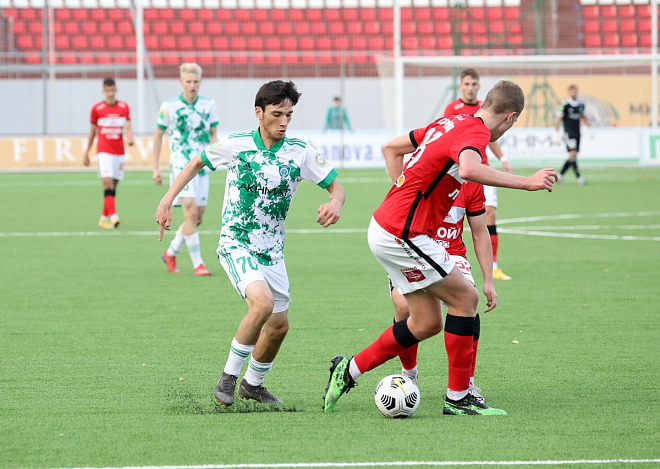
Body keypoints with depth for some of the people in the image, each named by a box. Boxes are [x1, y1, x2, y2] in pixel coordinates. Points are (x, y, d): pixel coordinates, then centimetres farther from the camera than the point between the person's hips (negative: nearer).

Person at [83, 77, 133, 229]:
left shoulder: (124, 107, 6)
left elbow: (128, 127, -2)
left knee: (113, 185, 6)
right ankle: (113, 215, -27)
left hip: (119, 151, 3)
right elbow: (92, 131, 9)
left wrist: (130, 138, -24)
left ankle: (103, 218, 16)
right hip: (104, 151, -3)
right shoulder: (96, 108, 1)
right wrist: (86, 152, 12)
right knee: (107, 182, -18)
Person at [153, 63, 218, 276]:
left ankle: (170, 253, 28)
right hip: (180, 164, -4)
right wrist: (156, 168, 4)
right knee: (191, 211, -18)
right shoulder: (169, 106, -4)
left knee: (198, 217, 7)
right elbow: (158, 135, 6)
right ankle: (197, 264, -13)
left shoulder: (208, 105, 3)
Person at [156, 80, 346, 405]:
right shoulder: (236, 145, -8)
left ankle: (252, 384, 34)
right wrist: (168, 199, 1)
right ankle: (228, 377, -15)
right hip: (236, 244, -4)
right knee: (263, 302, -29)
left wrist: (335, 203, -24)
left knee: (279, 325, 8)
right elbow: (197, 163, 9)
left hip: (273, 251, 5)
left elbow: (335, 186, -1)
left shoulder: (300, 152, -4)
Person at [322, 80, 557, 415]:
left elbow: (391, 147, 24)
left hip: (384, 227, 10)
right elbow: (470, 169, -38)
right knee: (465, 298, -4)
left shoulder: (451, 123, 14)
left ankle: (349, 371, 19)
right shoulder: (476, 132, -14)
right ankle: (458, 398, 0)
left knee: (427, 322, 13)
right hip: (403, 234, -10)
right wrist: (526, 183, -32)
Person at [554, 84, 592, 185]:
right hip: (568, 131, -7)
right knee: (573, 154, -15)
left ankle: (560, 175, 20)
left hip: (577, 132, 7)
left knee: (573, 156, 7)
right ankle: (579, 178, -17)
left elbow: (583, 117, 23)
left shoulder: (581, 104, 11)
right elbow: (558, 119, -7)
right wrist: (556, 133, -10)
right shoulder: (564, 104, -8)